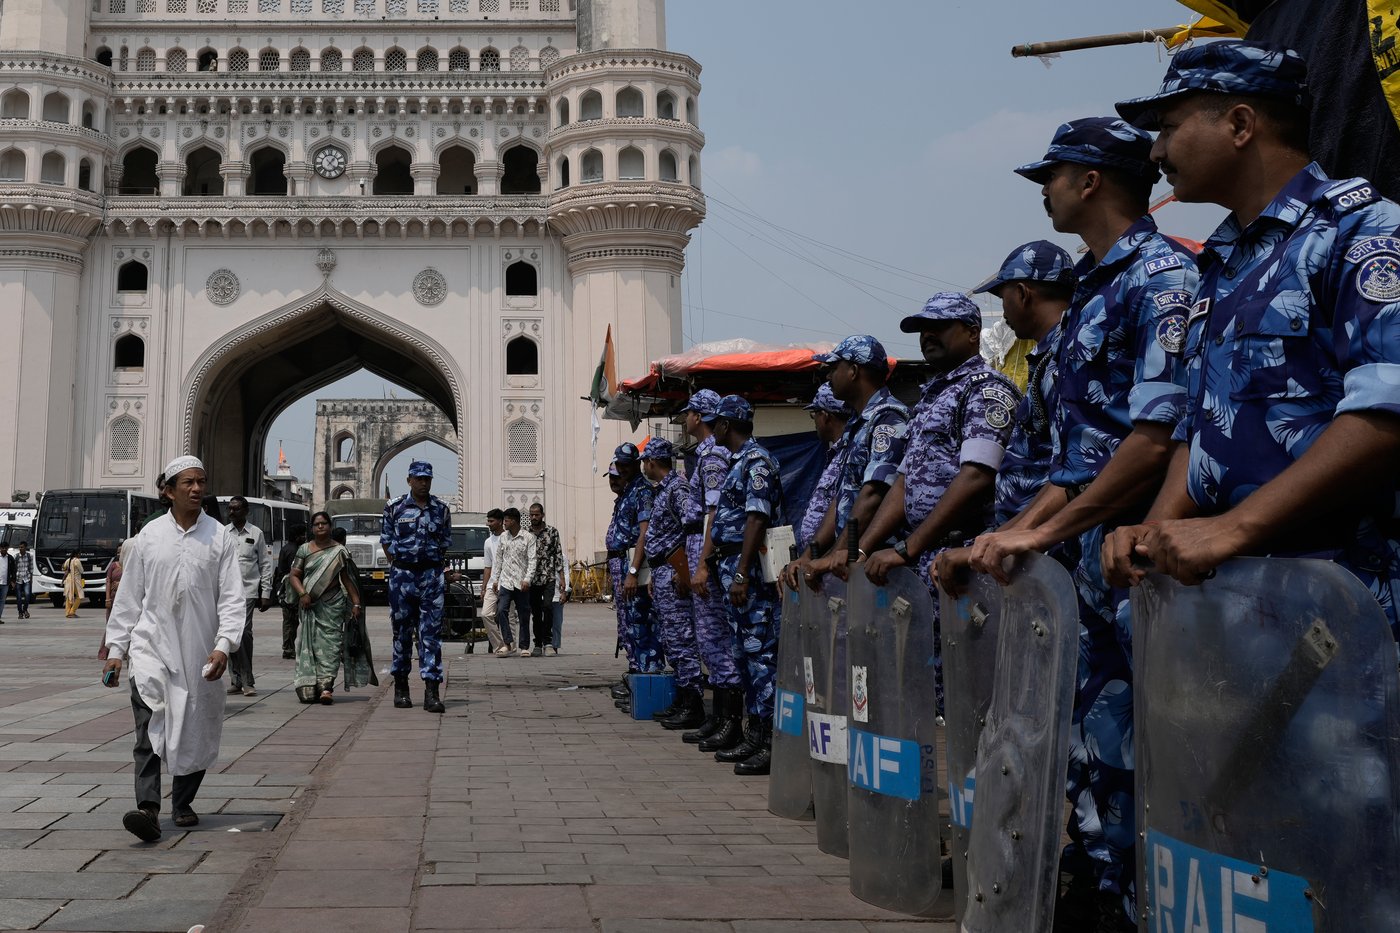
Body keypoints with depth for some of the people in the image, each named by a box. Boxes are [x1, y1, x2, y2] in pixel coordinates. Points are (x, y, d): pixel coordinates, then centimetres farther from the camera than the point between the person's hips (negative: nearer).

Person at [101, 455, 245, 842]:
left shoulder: (218, 538, 3)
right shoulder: (149, 536, 6)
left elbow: (232, 597, -2)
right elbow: (128, 597, 10)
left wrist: (224, 645, -14)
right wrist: (115, 650, 8)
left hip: (200, 651, 1)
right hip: (152, 644, 0)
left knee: (197, 731, 8)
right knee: (149, 723, -17)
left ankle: (183, 803, 27)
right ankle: (148, 808, -24)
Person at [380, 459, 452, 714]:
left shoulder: (441, 509, 6)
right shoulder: (394, 508, 3)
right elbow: (386, 540, 9)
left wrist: (434, 566, 6)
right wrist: (397, 566, 2)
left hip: (432, 575, 1)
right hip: (402, 575, 0)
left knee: (431, 633, -4)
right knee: (402, 632, 7)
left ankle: (431, 692, -6)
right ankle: (401, 688, 19)